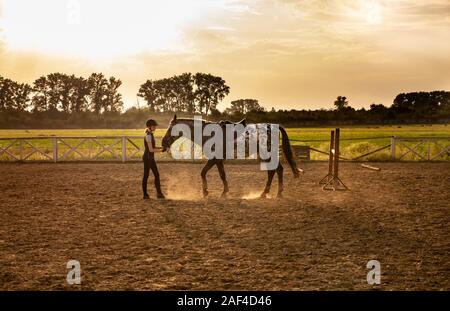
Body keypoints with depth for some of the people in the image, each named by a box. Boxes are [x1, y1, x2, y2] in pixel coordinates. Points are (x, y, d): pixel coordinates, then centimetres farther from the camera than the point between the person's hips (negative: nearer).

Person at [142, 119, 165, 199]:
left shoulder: (151, 135, 12)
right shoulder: (148, 136, -17)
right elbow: (151, 149, -20)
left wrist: (161, 147, 5)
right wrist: (161, 150, -10)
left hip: (151, 158, 10)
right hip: (147, 158, -10)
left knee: (157, 175, 9)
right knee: (146, 176, 0)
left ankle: (159, 193, 13)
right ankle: (145, 194, 8)